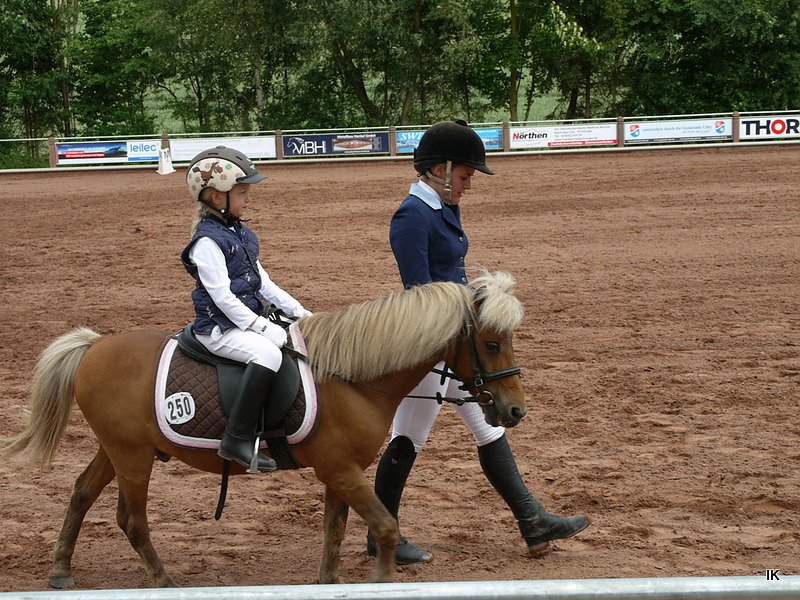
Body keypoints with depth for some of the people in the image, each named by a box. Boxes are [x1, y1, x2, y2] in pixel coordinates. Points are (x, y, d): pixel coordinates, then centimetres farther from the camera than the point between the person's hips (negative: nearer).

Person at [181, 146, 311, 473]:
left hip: (248, 320, 10)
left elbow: (263, 283, 18)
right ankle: (237, 439, -34)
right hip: (220, 328, -10)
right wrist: (263, 328, -23)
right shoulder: (207, 241, -15)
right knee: (268, 352, -33)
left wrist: (299, 312, 9)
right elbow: (223, 297, -21)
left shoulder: (241, 234, 14)